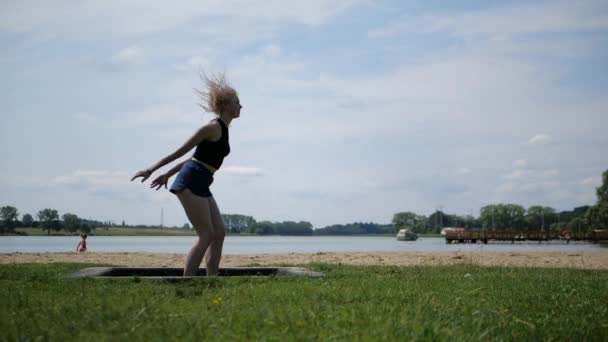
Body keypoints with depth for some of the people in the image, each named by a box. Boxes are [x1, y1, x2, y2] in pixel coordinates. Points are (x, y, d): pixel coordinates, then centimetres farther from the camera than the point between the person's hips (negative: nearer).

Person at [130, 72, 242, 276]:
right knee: (206, 235, -12)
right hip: (191, 181, -9)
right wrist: (152, 169, -12)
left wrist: (168, 174, 26)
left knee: (219, 234, 4)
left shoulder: (223, 130, 18)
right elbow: (181, 151, -12)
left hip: (201, 185, 9)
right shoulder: (213, 127, -11)